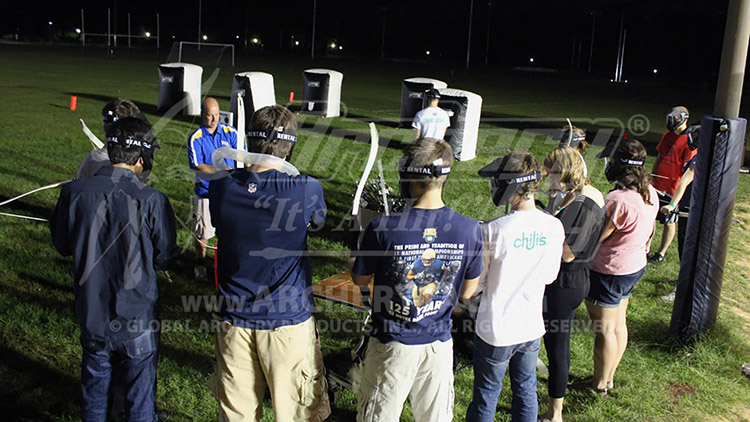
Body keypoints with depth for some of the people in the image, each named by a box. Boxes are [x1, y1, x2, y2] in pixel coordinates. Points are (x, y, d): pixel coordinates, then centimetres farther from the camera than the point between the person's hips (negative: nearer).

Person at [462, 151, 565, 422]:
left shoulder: (494, 230, -24)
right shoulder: (555, 227, -9)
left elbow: (467, 292, -17)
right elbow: (549, 277, 6)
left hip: (496, 331, -4)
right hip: (532, 327, 5)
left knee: (486, 396, 13)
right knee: (526, 391, 22)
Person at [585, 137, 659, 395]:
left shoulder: (618, 200, -29)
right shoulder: (649, 192, 0)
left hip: (609, 272, -9)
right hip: (635, 265, 9)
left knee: (604, 328, 5)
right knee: (618, 323, 19)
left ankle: (599, 385, 20)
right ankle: (609, 377, 35)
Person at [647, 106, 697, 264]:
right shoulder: (667, 136, 9)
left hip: (672, 190, -7)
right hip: (657, 186, 7)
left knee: (669, 222, 6)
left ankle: (661, 253, 19)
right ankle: (646, 249, 23)